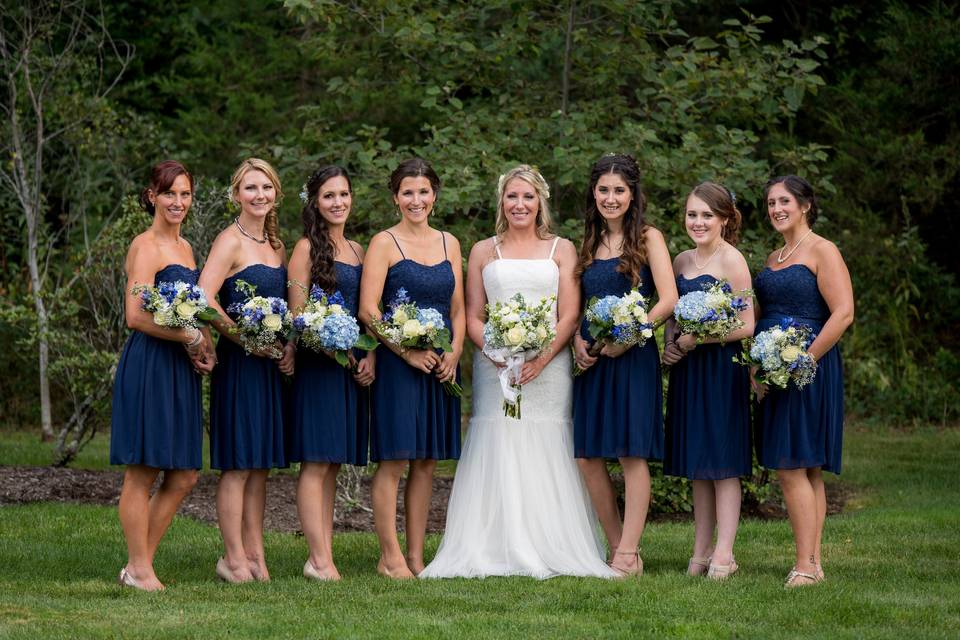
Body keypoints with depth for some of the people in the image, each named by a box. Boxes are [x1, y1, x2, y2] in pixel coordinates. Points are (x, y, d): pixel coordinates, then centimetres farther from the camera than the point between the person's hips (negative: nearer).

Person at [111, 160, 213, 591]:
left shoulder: (184, 247, 17)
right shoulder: (146, 247, -9)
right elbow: (136, 316, -18)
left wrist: (200, 349, 7)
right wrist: (192, 338, -13)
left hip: (180, 370, 9)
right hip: (148, 366, -9)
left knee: (183, 477, 8)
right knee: (143, 472, -3)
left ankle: (139, 563, 15)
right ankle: (139, 570, 3)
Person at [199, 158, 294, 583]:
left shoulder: (276, 246, 15)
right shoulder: (230, 241, -8)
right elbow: (204, 299, -20)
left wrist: (289, 347, 4)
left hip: (271, 363, 8)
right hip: (238, 362, -8)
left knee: (262, 463, 9)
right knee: (238, 463, -6)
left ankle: (255, 554, 14)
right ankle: (234, 558, -2)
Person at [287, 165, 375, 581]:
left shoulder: (357, 250, 16)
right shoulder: (307, 248, -4)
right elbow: (297, 313, -8)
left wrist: (369, 356, 1)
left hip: (351, 365, 7)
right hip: (317, 363, -7)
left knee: (333, 463, 7)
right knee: (317, 461, -8)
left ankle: (325, 555, 9)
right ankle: (319, 559, -9)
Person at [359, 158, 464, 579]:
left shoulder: (448, 244, 13)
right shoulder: (384, 243, -3)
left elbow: (457, 308, 15)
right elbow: (368, 310, -9)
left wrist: (455, 352, -2)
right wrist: (408, 351, -15)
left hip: (440, 365, 5)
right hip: (397, 364, -5)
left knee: (426, 461, 6)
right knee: (394, 460, -6)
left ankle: (416, 555, 10)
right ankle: (390, 556, -2)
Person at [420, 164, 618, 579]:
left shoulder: (561, 250, 10)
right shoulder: (483, 252, 12)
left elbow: (569, 315, 3)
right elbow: (472, 316, 8)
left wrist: (541, 358, -12)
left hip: (548, 367, 0)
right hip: (495, 368, 1)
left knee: (546, 460, -5)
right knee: (497, 454, -6)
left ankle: (551, 552, -1)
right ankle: (494, 554, -5)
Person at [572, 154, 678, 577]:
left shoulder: (648, 238, -1)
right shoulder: (590, 243, 15)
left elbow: (668, 300, -9)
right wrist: (577, 339, -1)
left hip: (633, 356, -6)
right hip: (592, 360, 6)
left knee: (632, 454, -6)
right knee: (587, 456, 2)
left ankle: (628, 555, -4)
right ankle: (619, 550, 11)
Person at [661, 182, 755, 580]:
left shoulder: (732, 261, -10)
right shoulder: (681, 261, 11)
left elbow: (746, 326, -14)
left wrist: (695, 340, -14)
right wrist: (670, 344, 2)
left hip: (721, 367, -7)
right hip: (686, 369, 7)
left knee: (722, 462, -4)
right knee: (697, 465, 10)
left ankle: (723, 554, -2)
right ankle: (701, 550, 14)